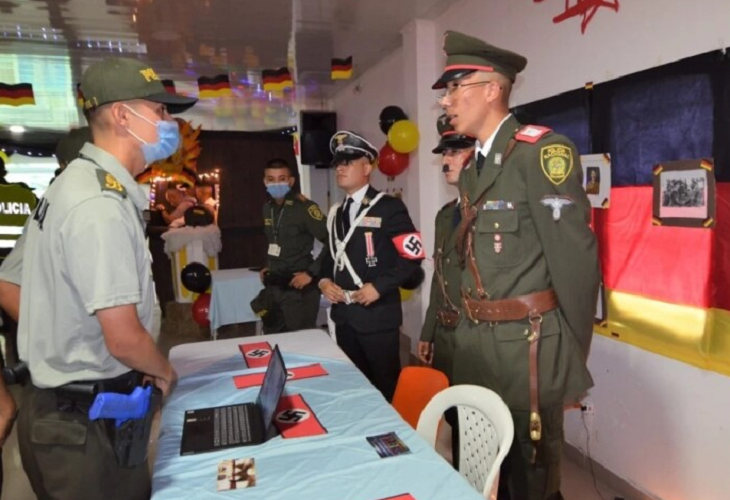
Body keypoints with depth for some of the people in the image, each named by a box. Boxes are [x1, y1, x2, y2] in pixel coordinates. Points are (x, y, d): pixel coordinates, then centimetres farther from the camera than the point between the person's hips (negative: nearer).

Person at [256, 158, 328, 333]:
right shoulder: (268, 208, 8)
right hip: (273, 287, 7)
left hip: (298, 288, -7)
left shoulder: (304, 207, -15)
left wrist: (311, 273, -18)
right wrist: (268, 267, 13)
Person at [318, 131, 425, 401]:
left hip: (378, 314, -6)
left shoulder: (388, 207, -7)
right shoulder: (337, 213, 15)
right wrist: (324, 281, 1)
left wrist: (379, 286, -19)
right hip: (344, 314, 7)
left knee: (386, 384, 6)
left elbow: (412, 255, -13)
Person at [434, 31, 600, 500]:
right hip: (476, 338, 8)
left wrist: (573, 362, -12)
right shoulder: (472, 171, 12)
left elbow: (575, 255, -16)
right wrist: (471, 329, 13)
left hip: (528, 341, -7)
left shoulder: (543, 150, -13)